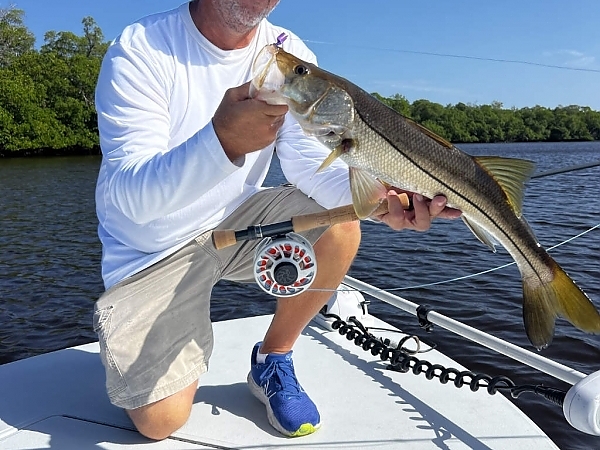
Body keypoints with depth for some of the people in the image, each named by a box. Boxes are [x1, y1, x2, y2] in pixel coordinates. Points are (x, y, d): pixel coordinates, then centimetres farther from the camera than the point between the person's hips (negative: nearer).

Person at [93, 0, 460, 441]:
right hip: (153, 249, -3)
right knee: (161, 420, -14)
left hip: (238, 220, 4)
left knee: (340, 228, -21)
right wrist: (222, 141, -49)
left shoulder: (291, 54, -6)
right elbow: (127, 194, -30)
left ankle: (273, 360, 2)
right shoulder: (140, 49, -20)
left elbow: (309, 161, -14)